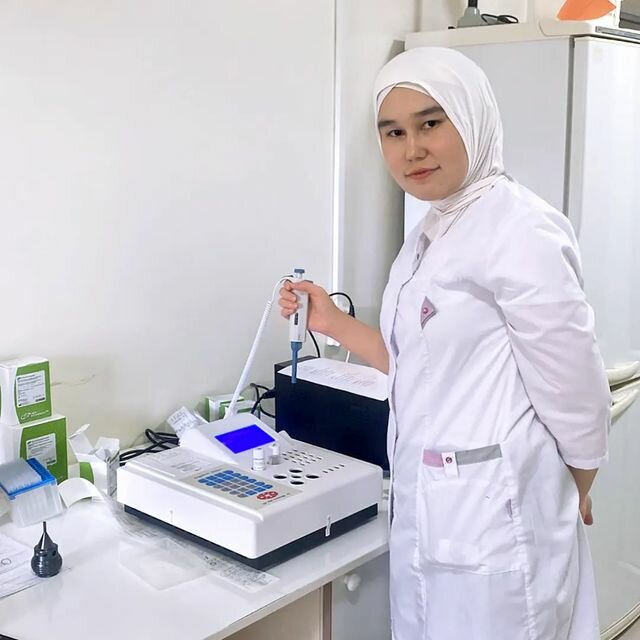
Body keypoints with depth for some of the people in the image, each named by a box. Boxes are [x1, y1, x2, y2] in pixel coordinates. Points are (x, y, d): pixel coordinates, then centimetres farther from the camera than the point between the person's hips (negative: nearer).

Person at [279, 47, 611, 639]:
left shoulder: (519, 231, -18)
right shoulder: (433, 235, 10)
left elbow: (574, 396, -15)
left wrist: (569, 500, 0)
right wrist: (333, 323, 9)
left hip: (492, 520, -8)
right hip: (425, 513, 8)